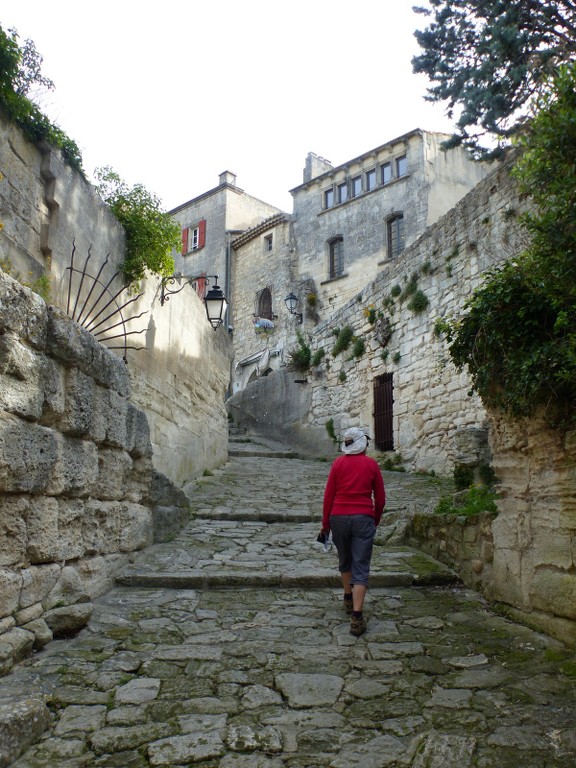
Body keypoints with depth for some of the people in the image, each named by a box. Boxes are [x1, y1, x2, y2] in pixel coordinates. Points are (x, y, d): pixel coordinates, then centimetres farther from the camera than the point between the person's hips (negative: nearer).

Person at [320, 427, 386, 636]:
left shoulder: (338, 463, 1)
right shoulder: (371, 464, 1)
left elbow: (328, 495, 1)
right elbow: (380, 498, 5)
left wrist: (325, 523, 10)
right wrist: (375, 521, 20)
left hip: (339, 517, 2)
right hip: (363, 517, -2)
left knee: (344, 560, 24)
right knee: (361, 568, -1)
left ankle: (348, 599, 40)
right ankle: (356, 617, -8)